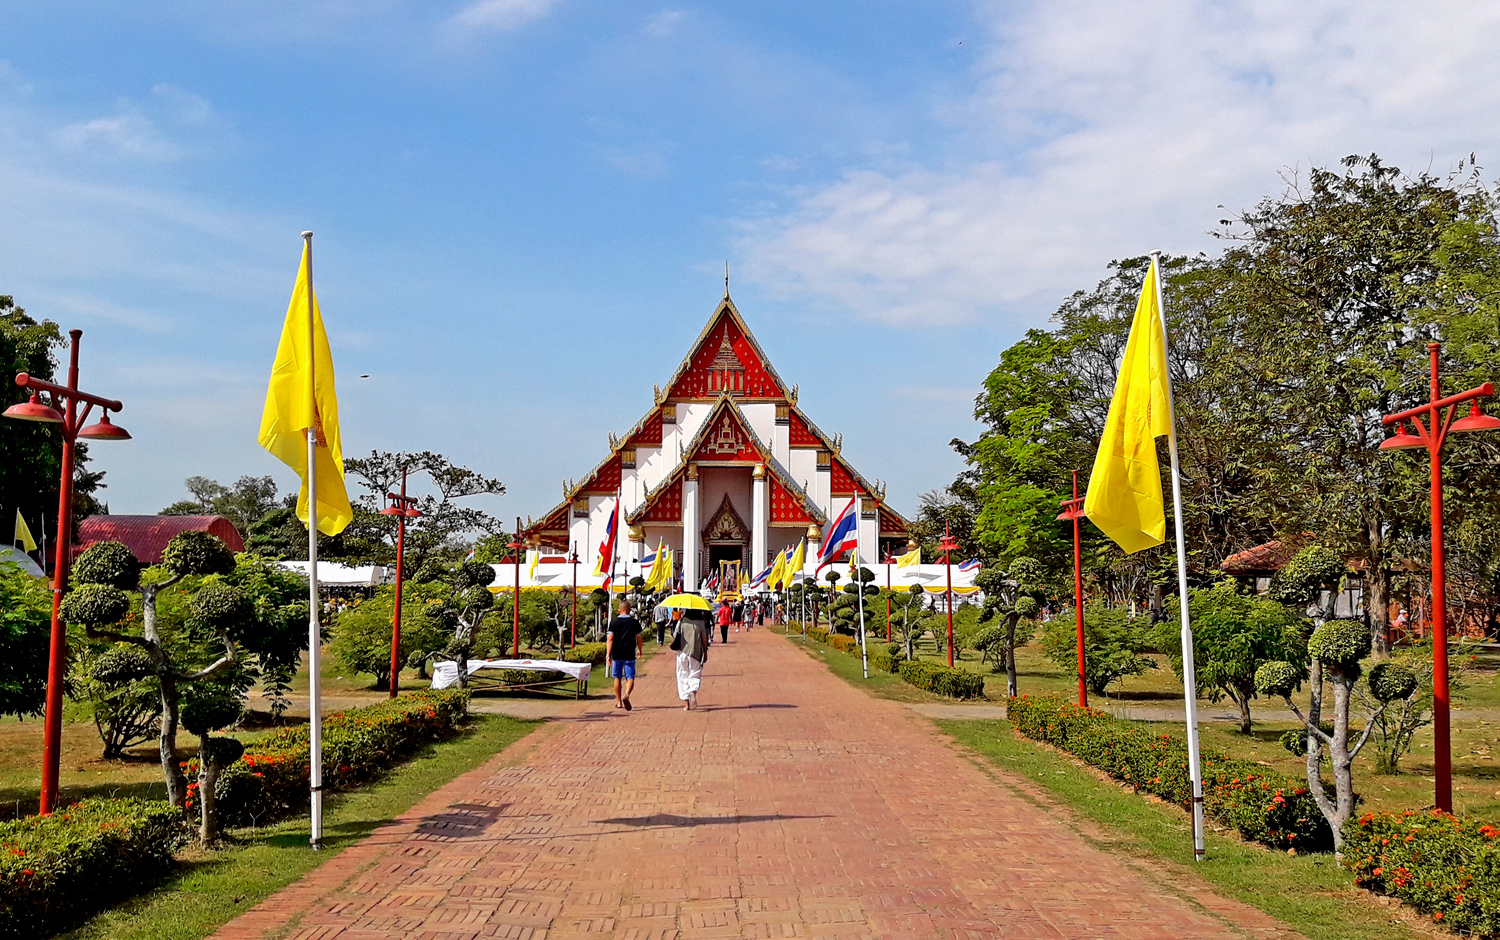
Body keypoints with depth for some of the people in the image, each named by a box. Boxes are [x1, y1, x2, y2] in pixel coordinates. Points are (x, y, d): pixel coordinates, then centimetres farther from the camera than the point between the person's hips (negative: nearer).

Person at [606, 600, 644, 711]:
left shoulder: (614, 622, 0)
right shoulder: (634, 622, 1)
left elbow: (610, 639, -8)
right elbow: (639, 638, 6)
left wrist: (608, 654, -9)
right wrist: (639, 650, 23)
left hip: (617, 655, 1)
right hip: (630, 655, -1)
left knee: (617, 678, 14)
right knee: (630, 678, -1)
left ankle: (619, 702, 20)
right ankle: (626, 695, -29)